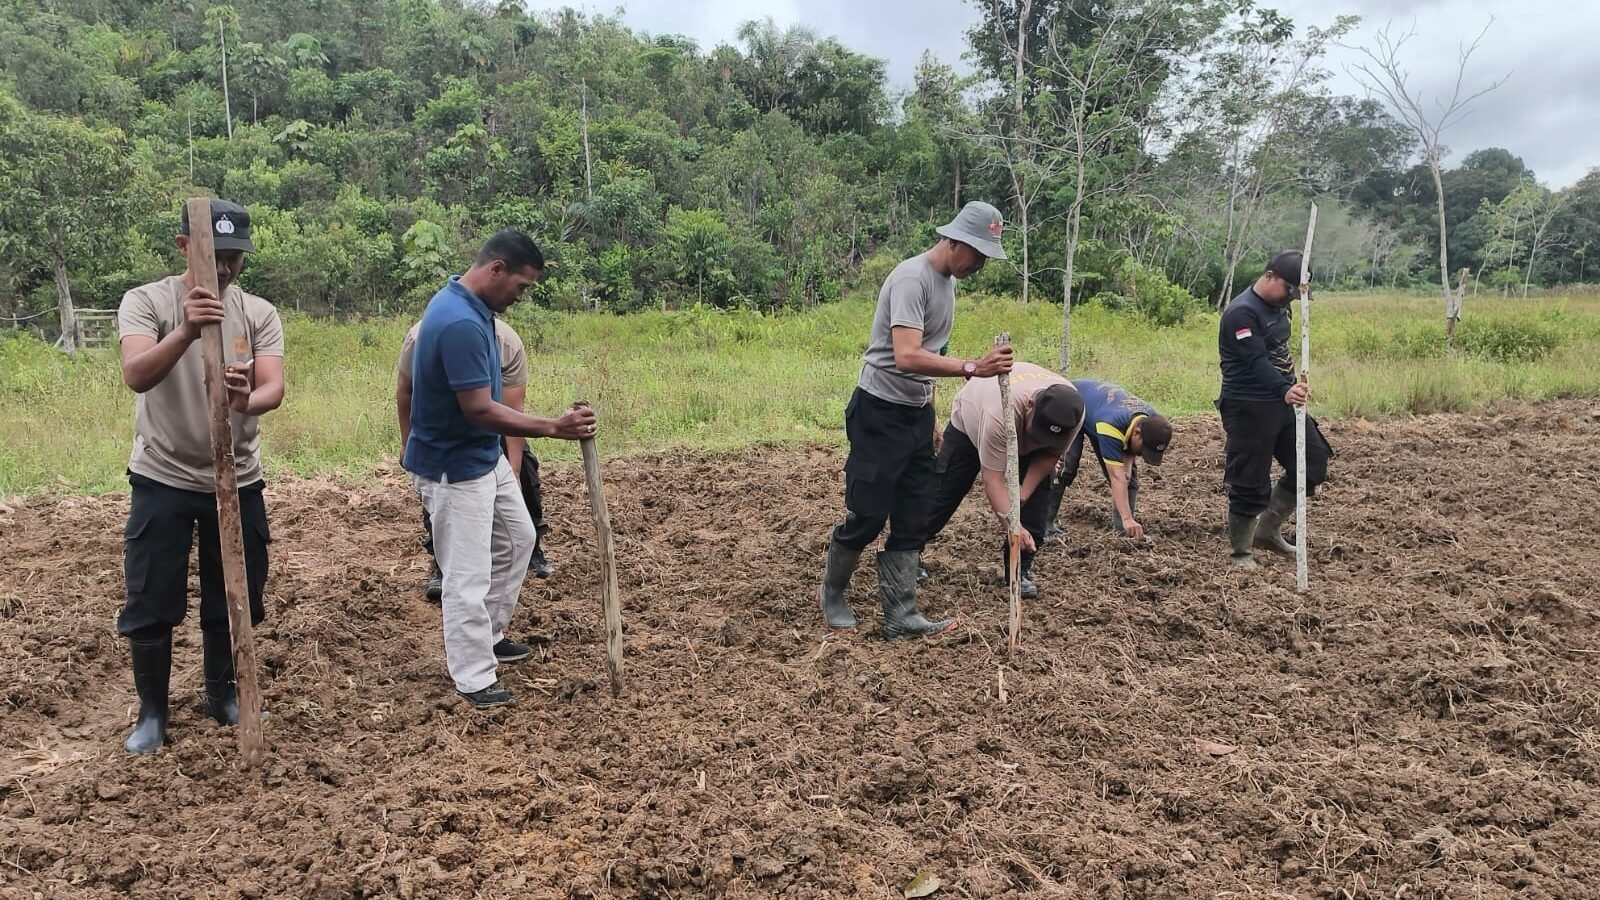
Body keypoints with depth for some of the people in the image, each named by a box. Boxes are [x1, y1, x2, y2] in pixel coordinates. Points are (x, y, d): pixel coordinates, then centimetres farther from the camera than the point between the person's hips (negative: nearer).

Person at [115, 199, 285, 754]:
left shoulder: (260, 313, -1)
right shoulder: (145, 301, -8)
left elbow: (274, 389, -15)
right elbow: (136, 376, -25)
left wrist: (247, 401, -39)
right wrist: (185, 332, -44)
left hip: (238, 482, 2)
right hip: (163, 481, -2)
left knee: (232, 600, 14)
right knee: (150, 605, 5)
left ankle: (221, 693, 35)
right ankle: (152, 712, 24)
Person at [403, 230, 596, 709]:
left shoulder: (469, 305, 3)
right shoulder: (460, 323, -29)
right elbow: (479, 409, -30)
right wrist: (554, 428, -29)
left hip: (485, 454, 11)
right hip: (453, 466, -11)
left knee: (517, 539, 22)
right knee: (468, 575, -1)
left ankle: (489, 636, 35)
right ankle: (474, 679, 11)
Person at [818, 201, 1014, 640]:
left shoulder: (947, 280, 11)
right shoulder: (912, 278, -19)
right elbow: (907, 357, -31)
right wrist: (972, 367, -38)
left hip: (917, 414, 9)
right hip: (880, 414, -9)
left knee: (911, 520, 7)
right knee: (867, 515, -1)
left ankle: (901, 616, 12)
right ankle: (832, 593, 22)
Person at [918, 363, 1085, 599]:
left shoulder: (1072, 413, -34)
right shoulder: (1003, 411, -48)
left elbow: (1050, 454, -17)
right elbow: (993, 478, -43)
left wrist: (1020, 499, -24)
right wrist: (1010, 524, -51)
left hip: (1022, 437, 4)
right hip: (970, 422, -4)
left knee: (1038, 493, -12)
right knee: (945, 490, -2)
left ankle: (1019, 569, -2)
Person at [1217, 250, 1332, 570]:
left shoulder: (1278, 306, 10)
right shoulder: (1242, 312, -19)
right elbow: (1257, 362, -31)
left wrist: (1292, 388, 21)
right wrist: (1285, 390, -45)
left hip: (1282, 402, 9)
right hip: (1249, 409, -9)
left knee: (1313, 462, 10)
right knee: (1250, 482, -4)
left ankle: (1268, 530, 22)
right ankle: (1240, 553, 12)